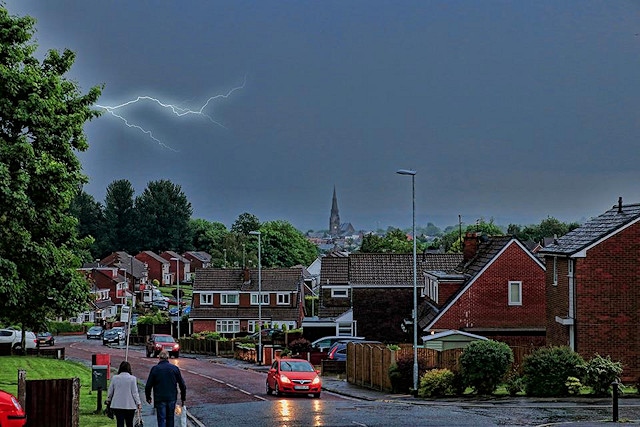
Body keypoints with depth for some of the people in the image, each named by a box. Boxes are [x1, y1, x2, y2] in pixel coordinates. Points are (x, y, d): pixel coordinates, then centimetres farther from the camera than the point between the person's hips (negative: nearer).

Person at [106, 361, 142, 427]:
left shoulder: (114, 378, 0)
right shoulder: (132, 378, -7)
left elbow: (110, 391, 8)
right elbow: (135, 393, -6)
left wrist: (108, 400, 25)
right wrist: (138, 403, 2)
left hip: (117, 405, 1)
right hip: (129, 405, -1)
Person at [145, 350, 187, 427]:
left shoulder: (155, 369, -4)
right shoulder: (175, 368, 1)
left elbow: (148, 386, -2)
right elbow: (182, 385, 2)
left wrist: (148, 397, 12)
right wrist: (183, 397, 12)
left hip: (160, 399, -2)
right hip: (172, 398, 2)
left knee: (162, 420, -2)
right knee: (170, 419, 14)